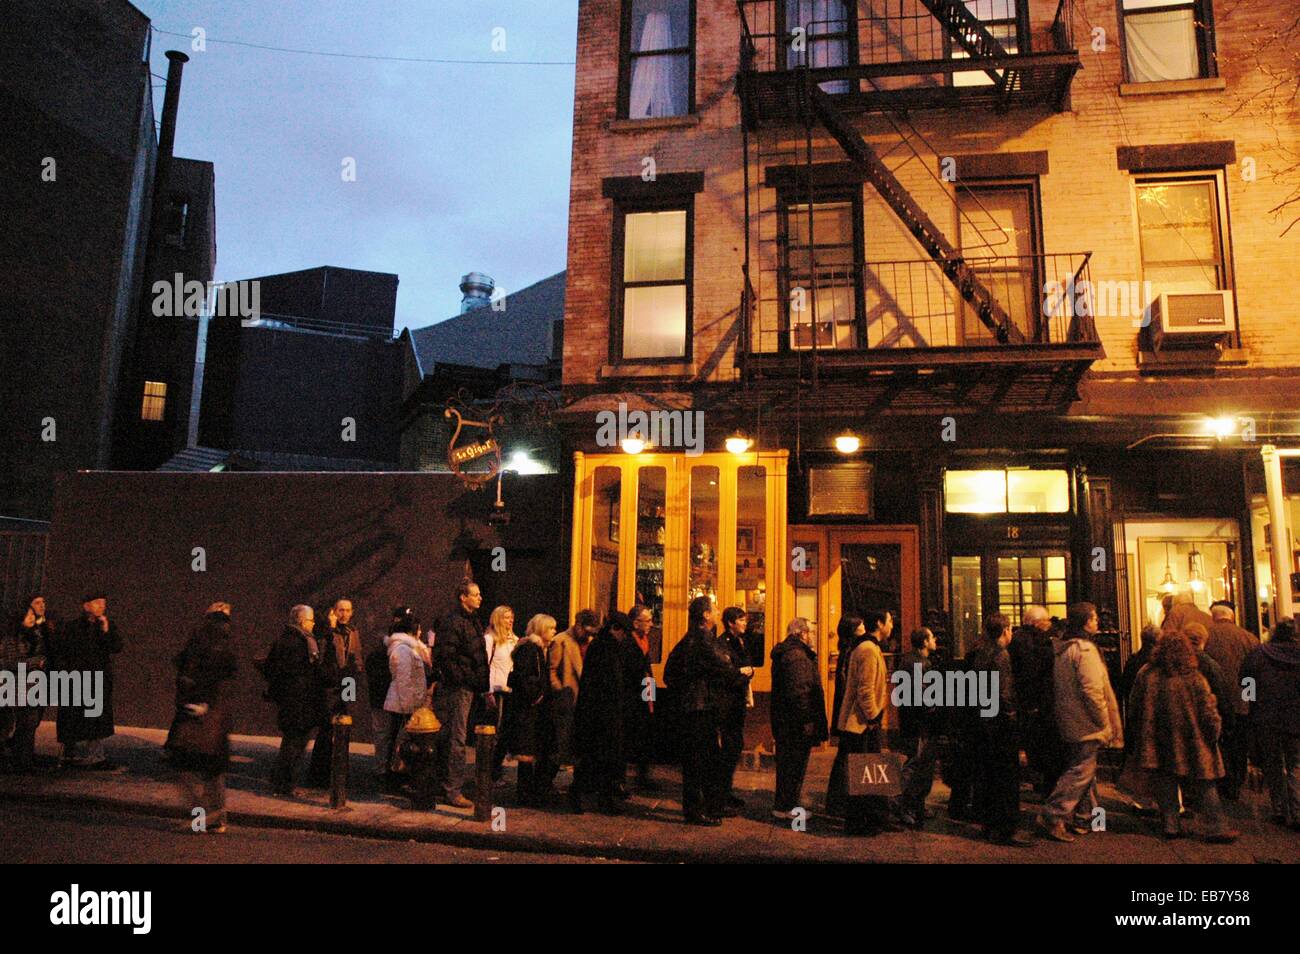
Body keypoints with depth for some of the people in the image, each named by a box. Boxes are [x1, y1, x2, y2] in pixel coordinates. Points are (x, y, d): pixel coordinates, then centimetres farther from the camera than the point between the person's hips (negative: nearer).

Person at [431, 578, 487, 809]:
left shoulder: (472, 621, 16)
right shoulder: (453, 622, -14)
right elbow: (445, 659, -19)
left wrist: (483, 686, 17)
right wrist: (467, 680, -19)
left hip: (467, 688, 9)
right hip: (456, 689, -9)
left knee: (452, 739, 15)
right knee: (456, 740, -5)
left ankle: (448, 786, 24)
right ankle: (452, 791, 0)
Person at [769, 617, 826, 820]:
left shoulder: (784, 653, 15)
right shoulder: (797, 656, -18)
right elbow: (799, 692, -24)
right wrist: (807, 721, -22)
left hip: (784, 721, 11)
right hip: (796, 723, -11)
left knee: (787, 764, 17)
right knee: (795, 765, -1)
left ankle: (784, 805, 26)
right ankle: (784, 808, 6)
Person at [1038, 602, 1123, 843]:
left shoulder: (1061, 649, 12)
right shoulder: (1085, 649, -18)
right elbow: (1092, 690, -23)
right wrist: (1106, 723, -14)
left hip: (1068, 722, 10)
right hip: (1087, 724, -10)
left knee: (1085, 769, 18)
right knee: (1081, 771, -6)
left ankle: (1086, 818, 27)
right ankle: (1052, 817, -7)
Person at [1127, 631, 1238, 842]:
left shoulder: (1145, 676, -5)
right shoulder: (1195, 679, -12)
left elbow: (1134, 710, 4)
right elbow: (1209, 715, -8)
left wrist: (1140, 734, 18)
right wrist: (1214, 736, 9)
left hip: (1157, 745, 2)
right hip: (1190, 746, -2)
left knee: (1164, 786, 10)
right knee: (1205, 786, 9)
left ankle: (1171, 825, 13)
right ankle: (1216, 828, 11)